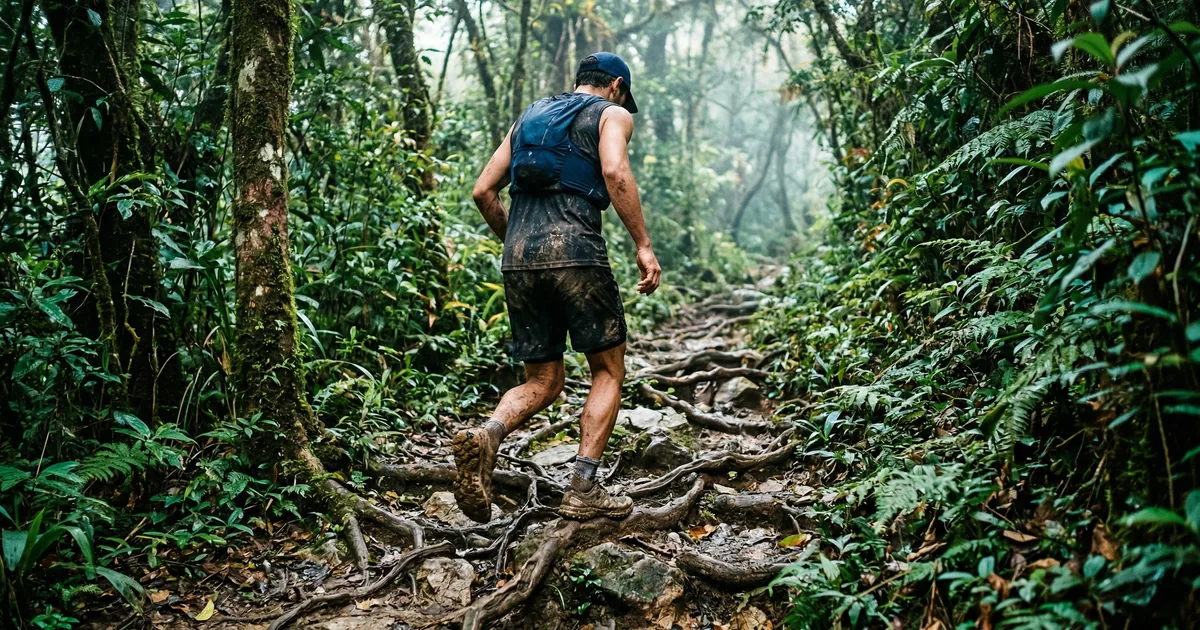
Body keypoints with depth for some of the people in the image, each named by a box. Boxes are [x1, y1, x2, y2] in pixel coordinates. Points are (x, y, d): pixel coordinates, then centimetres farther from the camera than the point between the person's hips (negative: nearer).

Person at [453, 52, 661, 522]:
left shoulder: (529, 117, 27)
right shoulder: (612, 113, 11)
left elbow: (483, 191, 20)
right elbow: (615, 171, -11)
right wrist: (643, 246, -10)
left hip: (517, 260, 5)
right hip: (574, 251, -5)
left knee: (543, 382, 13)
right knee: (609, 370, 11)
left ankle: (485, 436, -16)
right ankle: (583, 491, 3)